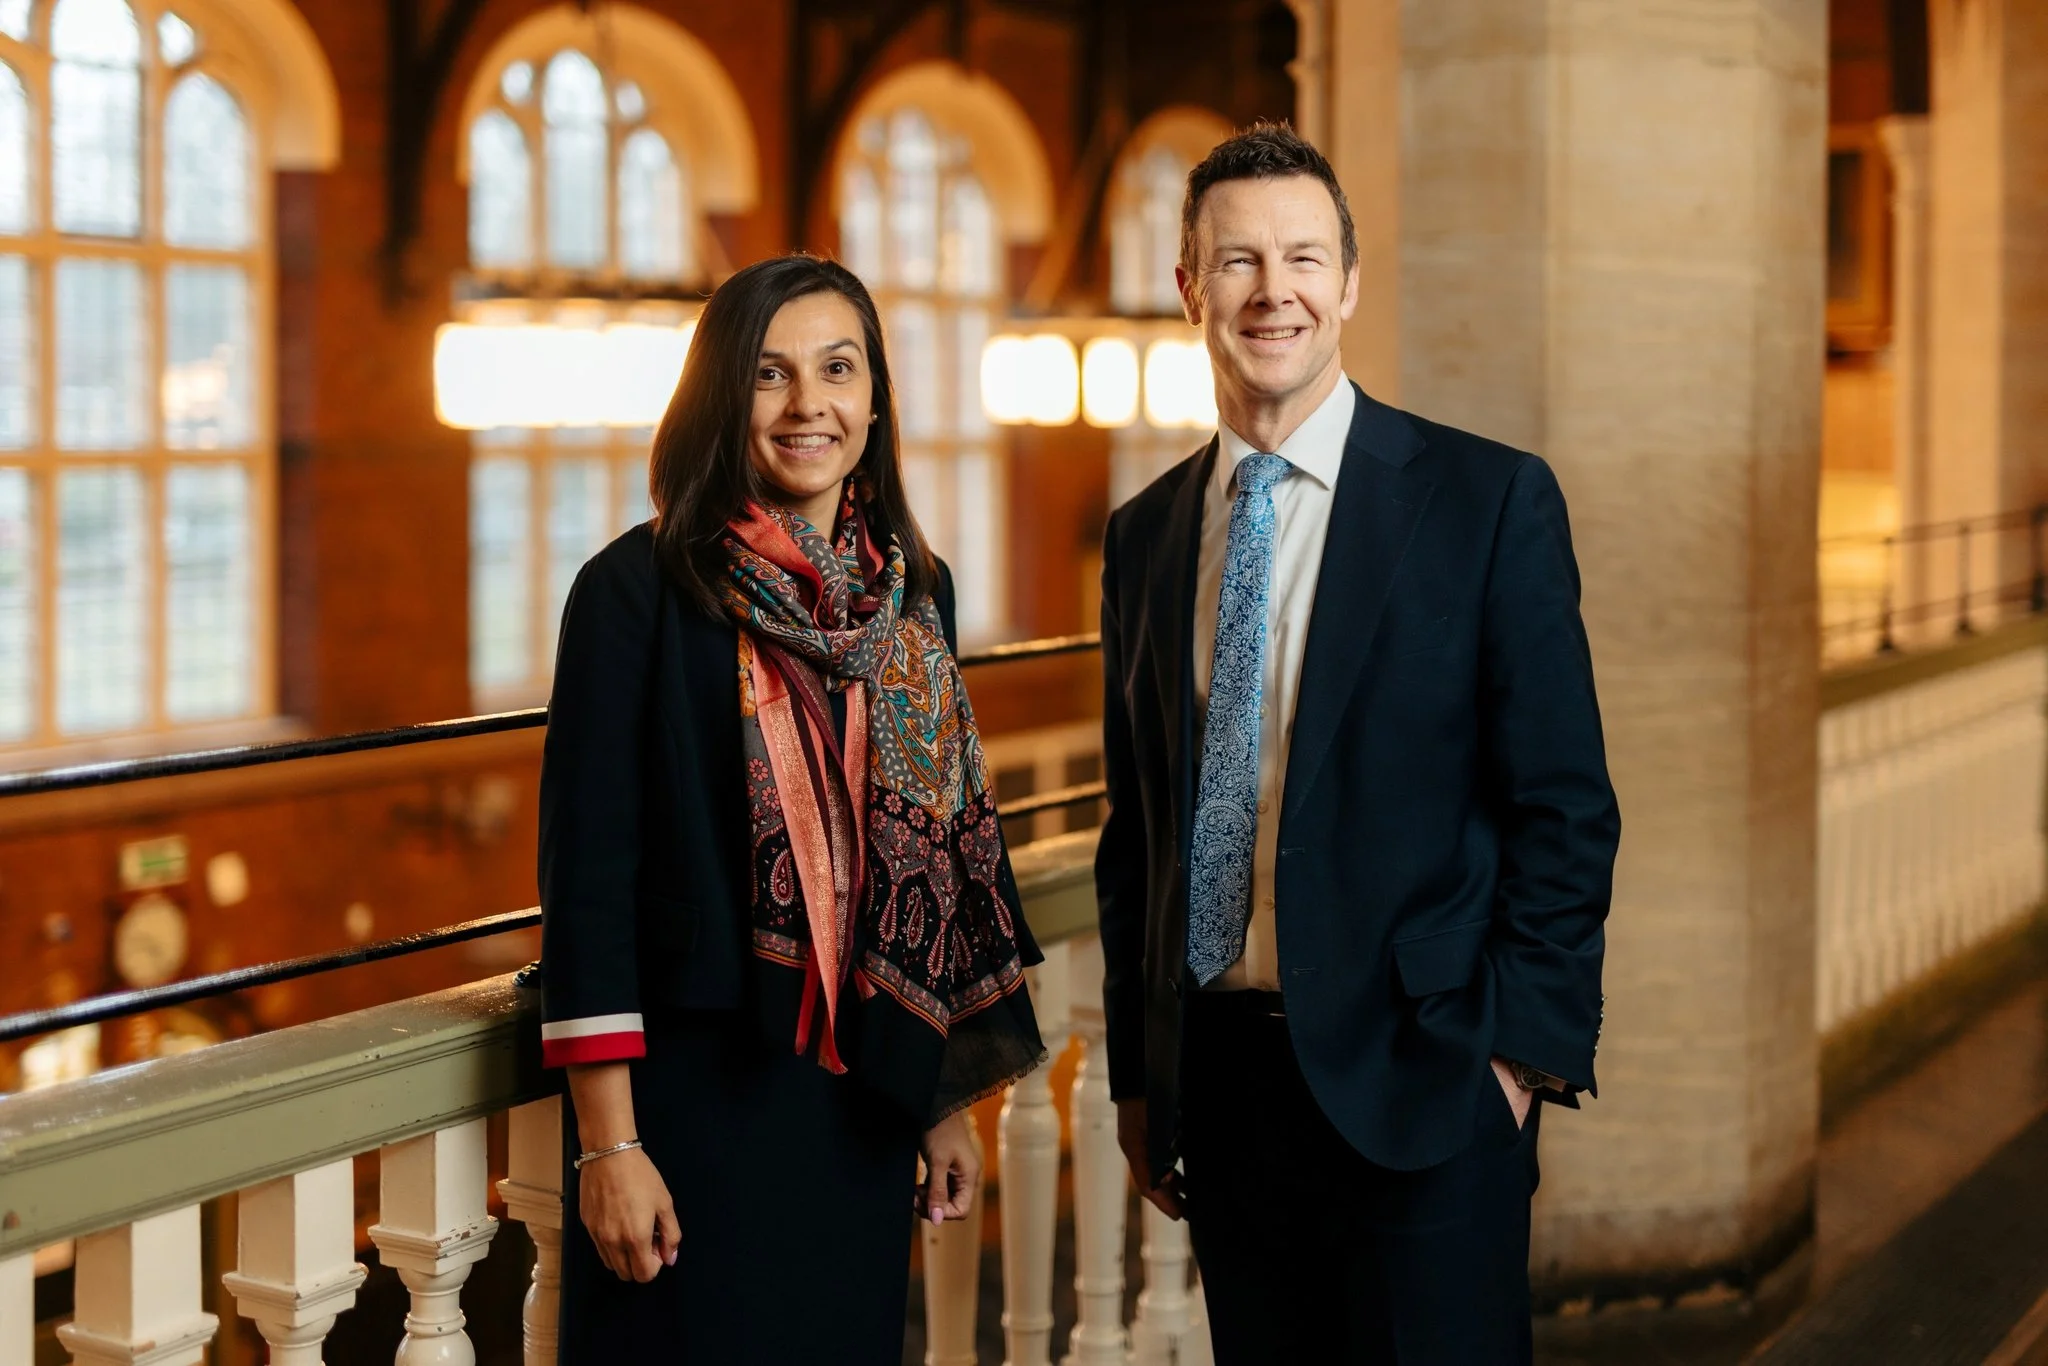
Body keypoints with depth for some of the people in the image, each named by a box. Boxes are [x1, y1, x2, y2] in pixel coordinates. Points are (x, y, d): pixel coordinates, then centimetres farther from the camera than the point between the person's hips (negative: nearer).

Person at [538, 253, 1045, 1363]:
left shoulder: (913, 590, 7)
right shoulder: (640, 589, -9)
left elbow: (944, 852, 12)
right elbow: (588, 865, -12)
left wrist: (948, 1100, 12)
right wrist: (607, 1143, -15)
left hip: (863, 1101, 5)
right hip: (697, 1093, -5)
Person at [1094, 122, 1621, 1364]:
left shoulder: (1490, 501, -4)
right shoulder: (1145, 535, 10)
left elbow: (1567, 807, -6)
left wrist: (1525, 1048, -11)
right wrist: (1137, 1074, 11)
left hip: (1416, 1081, -4)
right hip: (1218, 1075, 4)